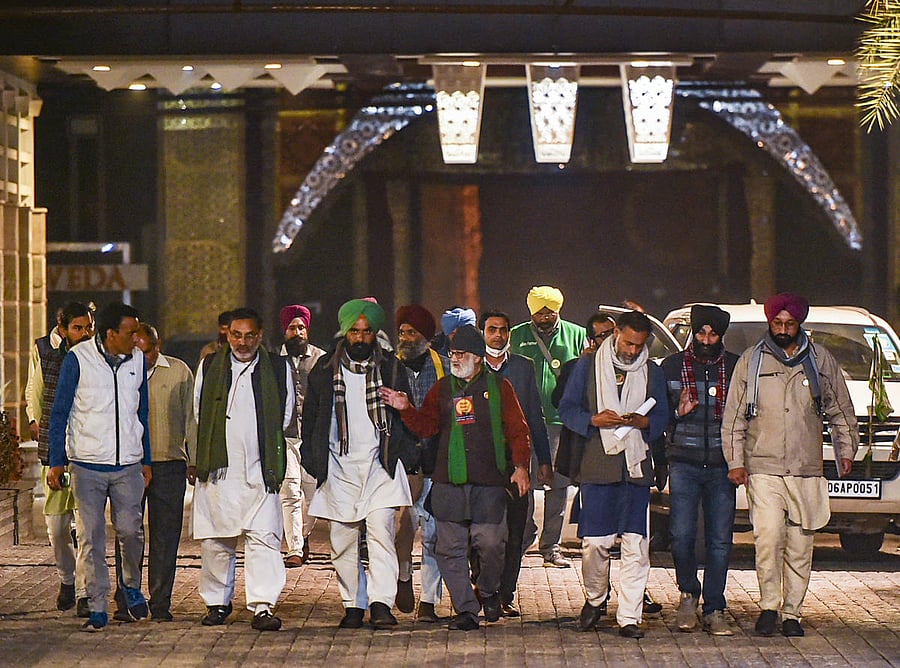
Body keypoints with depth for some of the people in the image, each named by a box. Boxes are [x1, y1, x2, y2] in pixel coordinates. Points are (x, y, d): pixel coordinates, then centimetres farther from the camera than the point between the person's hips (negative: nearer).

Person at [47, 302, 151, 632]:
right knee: (91, 537, -2)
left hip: (128, 465, 3)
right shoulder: (78, 359, -6)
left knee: (131, 530, 0)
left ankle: (131, 586, 26)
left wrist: (146, 460, 17)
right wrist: (56, 462, -3)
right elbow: (59, 413, 0)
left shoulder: (137, 360, 6)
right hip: (87, 464, -3)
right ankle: (97, 607, 4)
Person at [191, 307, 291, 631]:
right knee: (215, 541, 6)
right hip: (217, 470, 1)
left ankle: (262, 607, -13)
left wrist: (269, 451, 9)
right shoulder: (209, 367, 9)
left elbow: (285, 416, 14)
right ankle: (217, 603, 20)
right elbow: (196, 416, 15)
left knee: (263, 538, -10)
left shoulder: (278, 368, 7)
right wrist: (195, 459, 12)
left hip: (260, 470, -1)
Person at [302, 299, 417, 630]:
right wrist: (313, 460, 6)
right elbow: (310, 417, 14)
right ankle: (353, 606, 11)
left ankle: (381, 604, -18)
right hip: (339, 466, 2)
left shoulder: (391, 369, 7)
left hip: (379, 465, -2)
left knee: (380, 531, -15)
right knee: (343, 539, 2)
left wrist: (403, 456, 3)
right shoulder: (325, 369, 8)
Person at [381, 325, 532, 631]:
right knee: (450, 548, 0)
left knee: (489, 542, -10)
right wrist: (406, 409, -4)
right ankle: (465, 609, 9)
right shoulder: (442, 389, 13)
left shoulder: (499, 387, 6)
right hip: (449, 481, 3)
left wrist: (520, 466, -5)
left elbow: (518, 430, 5)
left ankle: (488, 591, 19)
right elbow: (426, 426, 13)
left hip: (489, 481, -3)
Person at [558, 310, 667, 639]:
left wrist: (643, 421, -9)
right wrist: (594, 420, -13)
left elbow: (661, 418, 13)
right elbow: (567, 410, 6)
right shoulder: (588, 366, 8)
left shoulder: (652, 372, 14)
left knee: (636, 544, -6)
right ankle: (594, 599, 23)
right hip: (597, 464, -1)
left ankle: (629, 617, -4)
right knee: (594, 543, -2)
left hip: (636, 466, 1)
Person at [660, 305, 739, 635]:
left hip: (722, 466, 0)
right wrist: (677, 413, -10)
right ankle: (688, 594, 16)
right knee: (682, 535, -8)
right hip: (684, 463, 0)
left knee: (720, 540, 0)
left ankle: (714, 610, 7)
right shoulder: (672, 366, 6)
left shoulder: (736, 367, 6)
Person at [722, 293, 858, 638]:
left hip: (807, 470, 2)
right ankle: (769, 606, -5)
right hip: (763, 469, -2)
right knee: (768, 537, -17)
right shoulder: (751, 361, 6)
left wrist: (846, 449, 16)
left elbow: (840, 409, 20)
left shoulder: (820, 360, 9)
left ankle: (792, 613, 10)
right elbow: (734, 416, 8)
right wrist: (735, 461, 2)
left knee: (800, 545, 2)